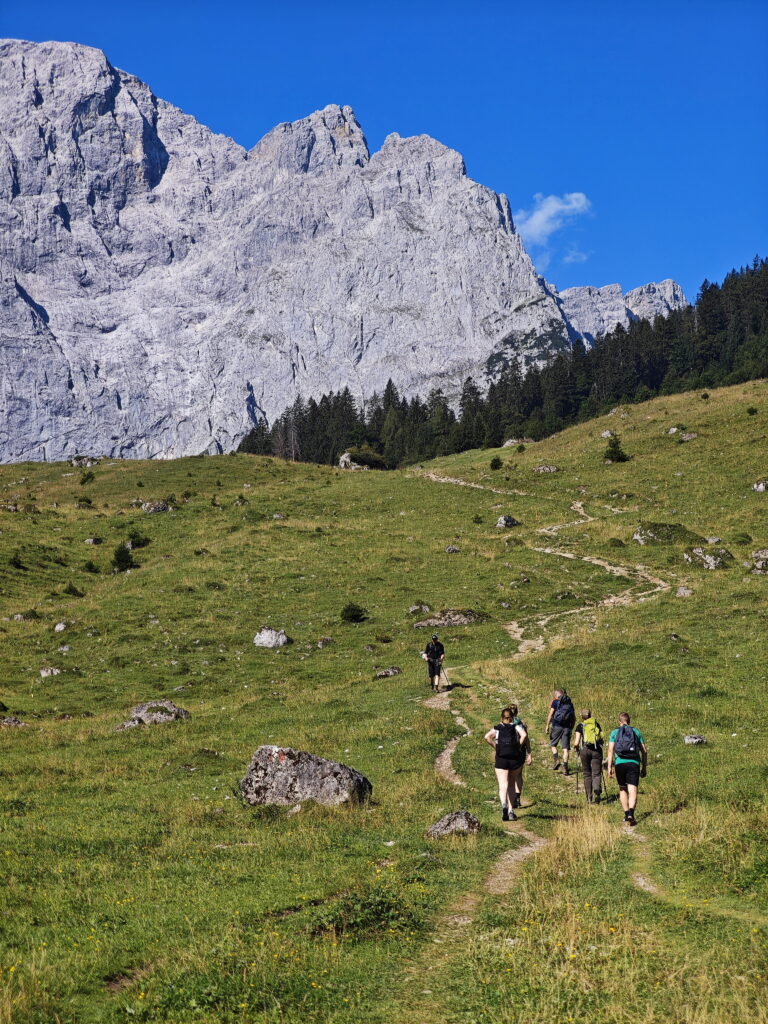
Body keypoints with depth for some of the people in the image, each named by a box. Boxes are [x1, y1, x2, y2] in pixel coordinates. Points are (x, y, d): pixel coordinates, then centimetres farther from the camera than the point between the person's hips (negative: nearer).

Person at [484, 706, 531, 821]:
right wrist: (519, 746, -2)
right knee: (511, 784, 16)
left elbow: (486, 737, -6)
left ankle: (504, 805, -34)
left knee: (503, 785, -7)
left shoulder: (497, 728, 9)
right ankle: (511, 810, 17)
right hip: (515, 758, 1)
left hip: (501, 759, -1)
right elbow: (524, 735, -14)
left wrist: (495, 747, 2)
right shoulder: (517, 726, 6)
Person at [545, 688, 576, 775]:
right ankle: (565, 767, -3)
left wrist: (547, 725, -2)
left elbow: (550, 714, -7)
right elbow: (574, 718, 15)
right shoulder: (570, 703, 14)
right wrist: (571, 728, 23)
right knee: (566, 748, 3)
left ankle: (556, 760, -3)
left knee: (553, 744, 16)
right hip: (567, 727, 3)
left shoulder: (555, 702, 1)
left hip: (557, 726, -3)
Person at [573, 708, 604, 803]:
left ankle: (589, 798, 16)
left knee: (587, 774, 13)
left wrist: (576, 748, 17)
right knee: (596, 774, 1)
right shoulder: (597, 724, 10)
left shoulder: (580, 726, 4)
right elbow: (601, 740, 9)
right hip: (597, 750, 1)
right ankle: (597, 790, -29)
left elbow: (576, 743, -3)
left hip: (585, 750, -1)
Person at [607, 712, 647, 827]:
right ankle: (631, 813, -26)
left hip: (620, 763, 0)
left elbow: (610, 750, 1)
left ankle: (626, 814, 20)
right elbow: (644, 751, 11)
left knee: (622, 789, 19)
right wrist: (644, 767, 18)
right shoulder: (637, 732, 14)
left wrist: (609, 767, 1)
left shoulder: (614, 733, 10)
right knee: (632, 790, -6)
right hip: (634, 763, 0)